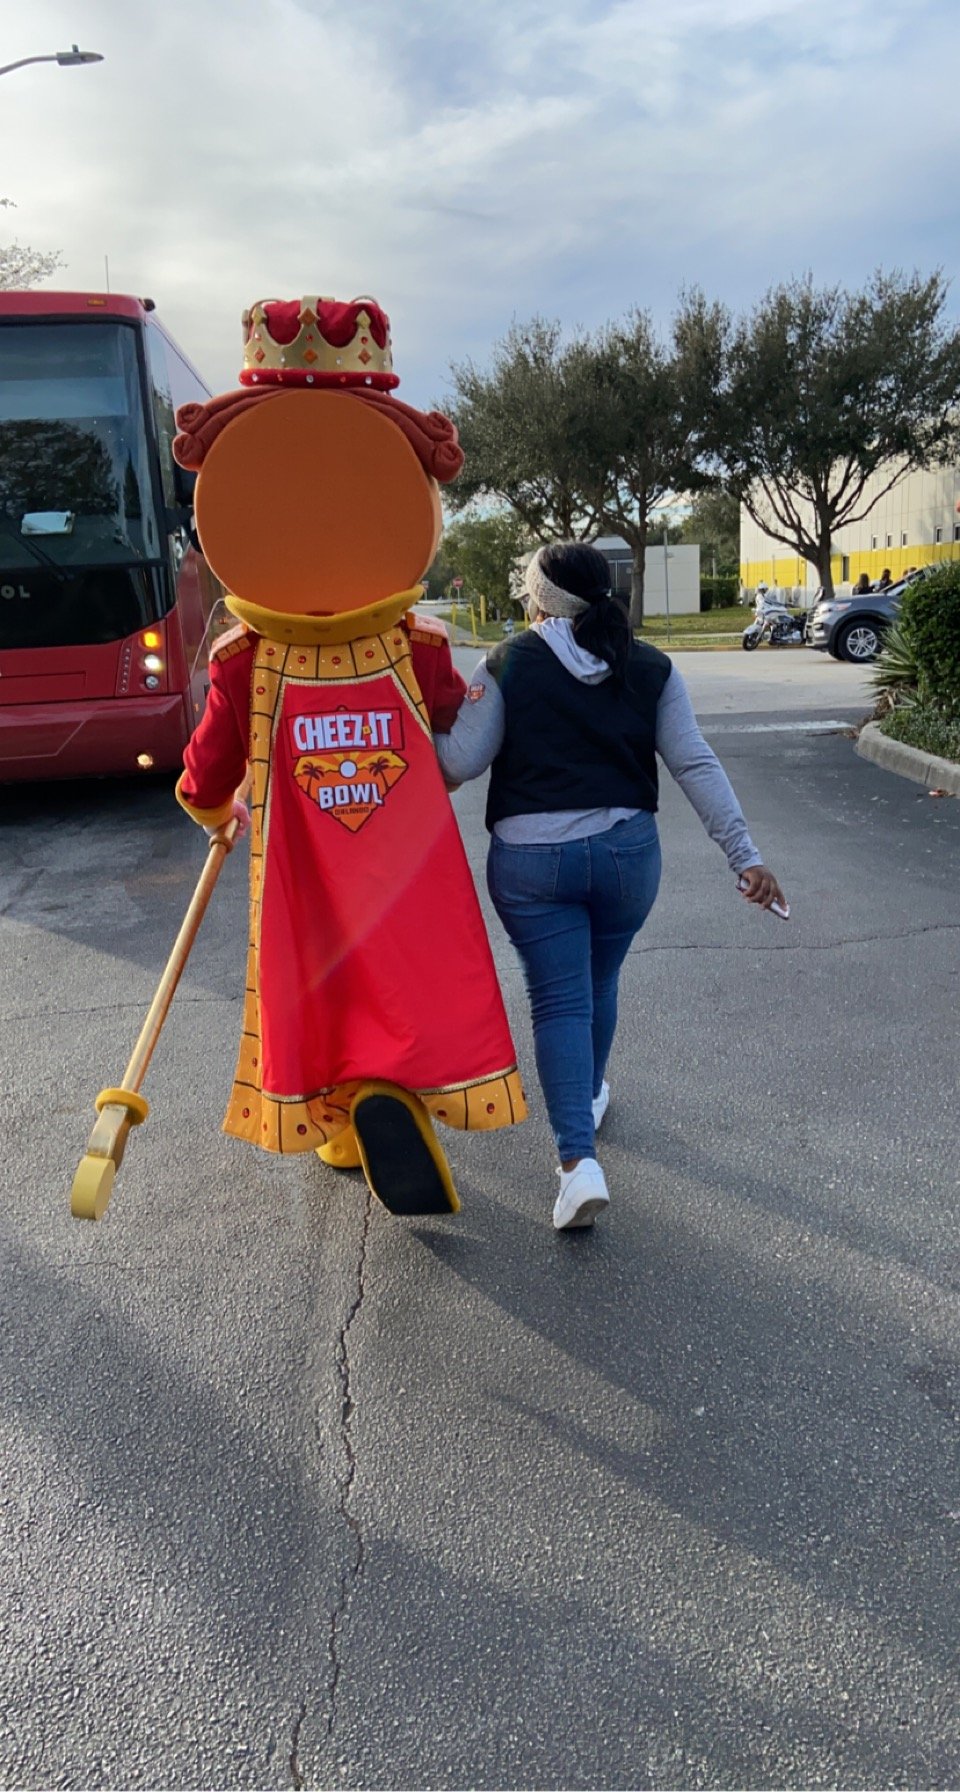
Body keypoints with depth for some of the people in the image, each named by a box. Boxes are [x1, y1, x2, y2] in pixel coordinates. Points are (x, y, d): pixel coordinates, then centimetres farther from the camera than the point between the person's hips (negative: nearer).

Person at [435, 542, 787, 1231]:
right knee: (600, 984, 23)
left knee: (559, 1001, 1)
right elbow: (696, 765, -3)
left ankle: (580, 1160, -10)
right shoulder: (650, 668, 3)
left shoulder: (509, 663, -4)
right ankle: (590, 1096, 46)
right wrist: (745, 854, -3)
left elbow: (460, 762, -7)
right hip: (627, 852, 3)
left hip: (530, 859, -3)